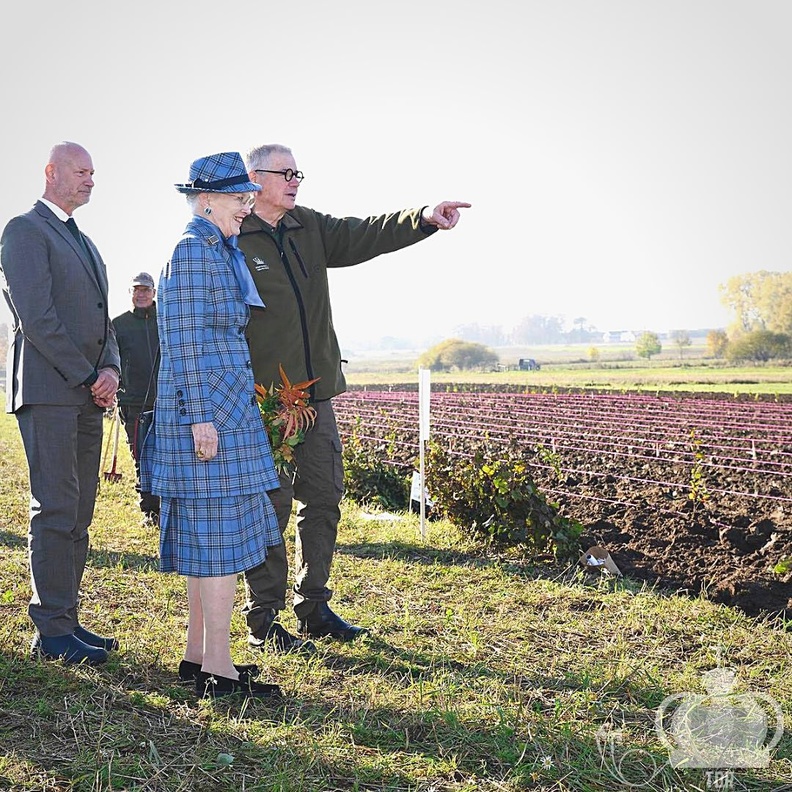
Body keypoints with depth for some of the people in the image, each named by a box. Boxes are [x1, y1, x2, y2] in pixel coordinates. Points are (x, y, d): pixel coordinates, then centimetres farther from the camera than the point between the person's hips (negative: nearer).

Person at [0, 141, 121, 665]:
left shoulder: (85, 244, 24)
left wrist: (111, 370, 1)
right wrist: (90, 377, -12)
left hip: (88, 394, 8)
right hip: (48, 390, -8)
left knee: (78, 514, 7)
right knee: (55, 511, -8)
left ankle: (67, 618, 13)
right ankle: (53, 632, -3)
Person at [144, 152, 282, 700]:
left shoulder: (218, 252, 19)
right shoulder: (192, 250, -11)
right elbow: (187, 341, -17)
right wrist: (201, 417, -20)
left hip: (222, 408, 10)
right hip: (208, 407, -10)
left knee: (205, 535, 12)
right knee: (221, 534, -7)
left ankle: (198, 656, 20)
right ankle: (218, 669, -1)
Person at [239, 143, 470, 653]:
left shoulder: (309, 228, 14)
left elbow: (365, 236, 4)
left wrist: (425, 219, -13)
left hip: (316, 391, 7)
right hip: (263, 397, -7)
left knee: (324, 499, 11)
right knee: (270, 506, -2)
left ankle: (315, 609, 24)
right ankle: (263, 623, 10)